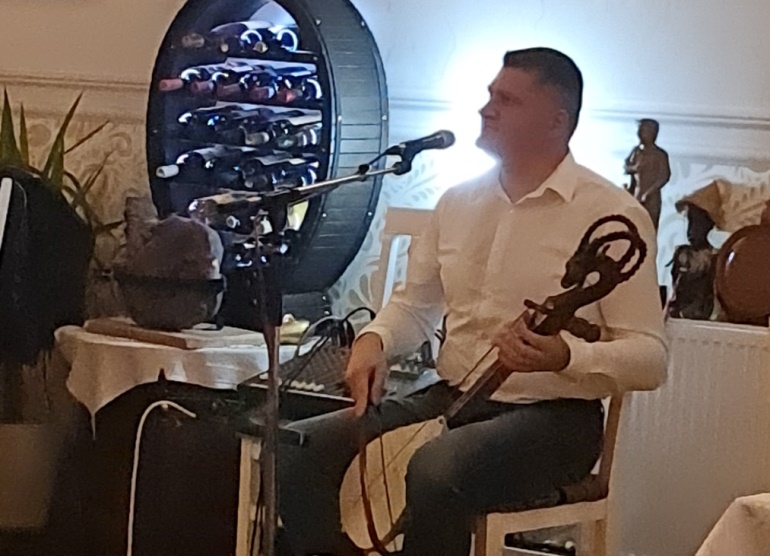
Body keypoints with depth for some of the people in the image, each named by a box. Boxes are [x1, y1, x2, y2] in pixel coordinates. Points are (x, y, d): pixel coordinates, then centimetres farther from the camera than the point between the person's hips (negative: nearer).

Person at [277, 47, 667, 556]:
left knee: (437, 471, -36)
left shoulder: (612, 214, -9)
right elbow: (416, 303, 23)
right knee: (297, 451, -12)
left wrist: (563, 357, -30)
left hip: (553, 415, -6)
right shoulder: (460, 201, 11)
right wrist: (374, 339, 0)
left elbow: (650, 356, -12)